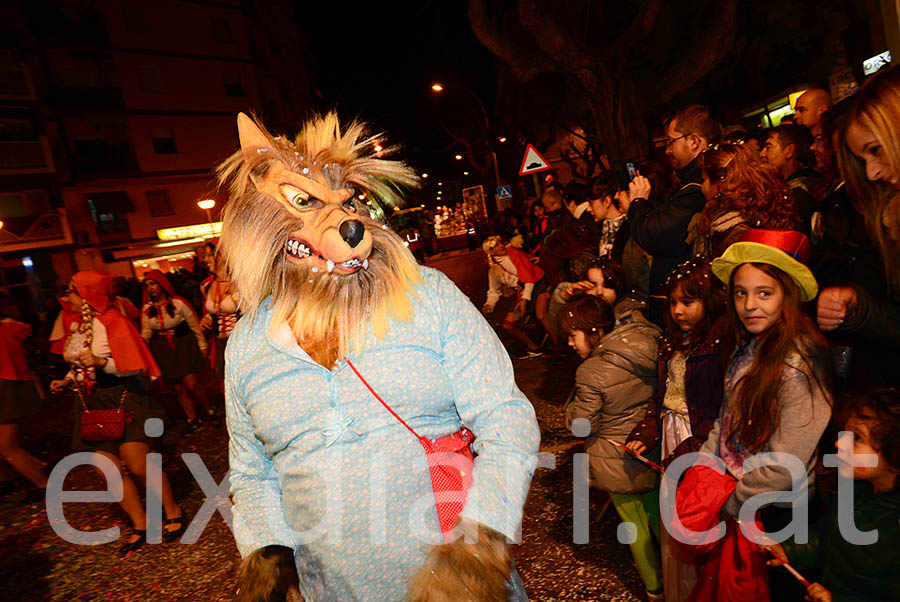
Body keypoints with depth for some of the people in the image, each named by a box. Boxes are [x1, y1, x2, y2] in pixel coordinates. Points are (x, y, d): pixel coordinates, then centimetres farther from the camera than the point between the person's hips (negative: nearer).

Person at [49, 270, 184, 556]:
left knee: (139, 466, -6)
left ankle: (174, 513, 14)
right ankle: (140, 525, 20)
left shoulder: (112, 321, -11)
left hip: (122, 401, -7)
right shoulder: (75, 325, 11)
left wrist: (100, 362, -29)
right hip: (92, 406, 7)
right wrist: (66, 380, 7)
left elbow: (133, 366, -15)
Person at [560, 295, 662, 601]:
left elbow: (580, 425, -19)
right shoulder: (650, 344, -9)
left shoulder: (592, 371, -29)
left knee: (635, 524, 18)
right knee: (659, 516, 26)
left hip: (618, 464, -5)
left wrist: (575, 401, -4)